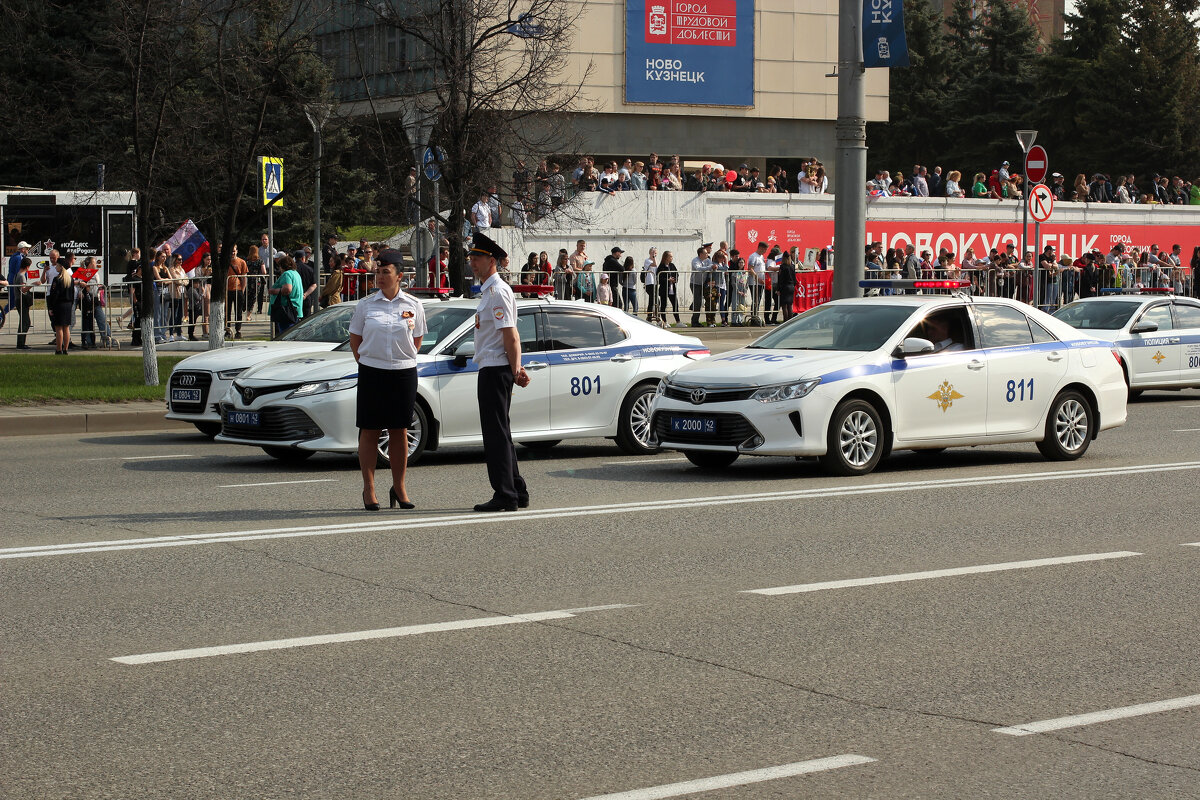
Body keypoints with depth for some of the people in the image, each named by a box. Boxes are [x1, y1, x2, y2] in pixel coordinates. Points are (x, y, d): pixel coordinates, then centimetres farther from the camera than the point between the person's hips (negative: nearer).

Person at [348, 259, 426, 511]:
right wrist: (366, 365, 1)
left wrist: (405, 360, 3)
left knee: (399, 431, 5)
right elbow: (355, 341, 8)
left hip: (404, 374, 1)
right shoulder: (365, 305, 3)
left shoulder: (413, 305, 5)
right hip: (371, 373, -1)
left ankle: (399, 488, 14)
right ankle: (369, 489, 7)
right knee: (370, 431, 1)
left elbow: (416, 342, 12)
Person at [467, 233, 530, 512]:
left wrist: (515, 371, -19)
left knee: (496, 433, -8)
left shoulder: (497, 292, -14)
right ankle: (517, 492, 21)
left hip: (495, 371, -11)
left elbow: (510, 336, -18)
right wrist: (516, 369, 12)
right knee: (498, 433, 15)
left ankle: (505, 496, -5)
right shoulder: (488, 291, 18)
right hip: (493, 370, 11)